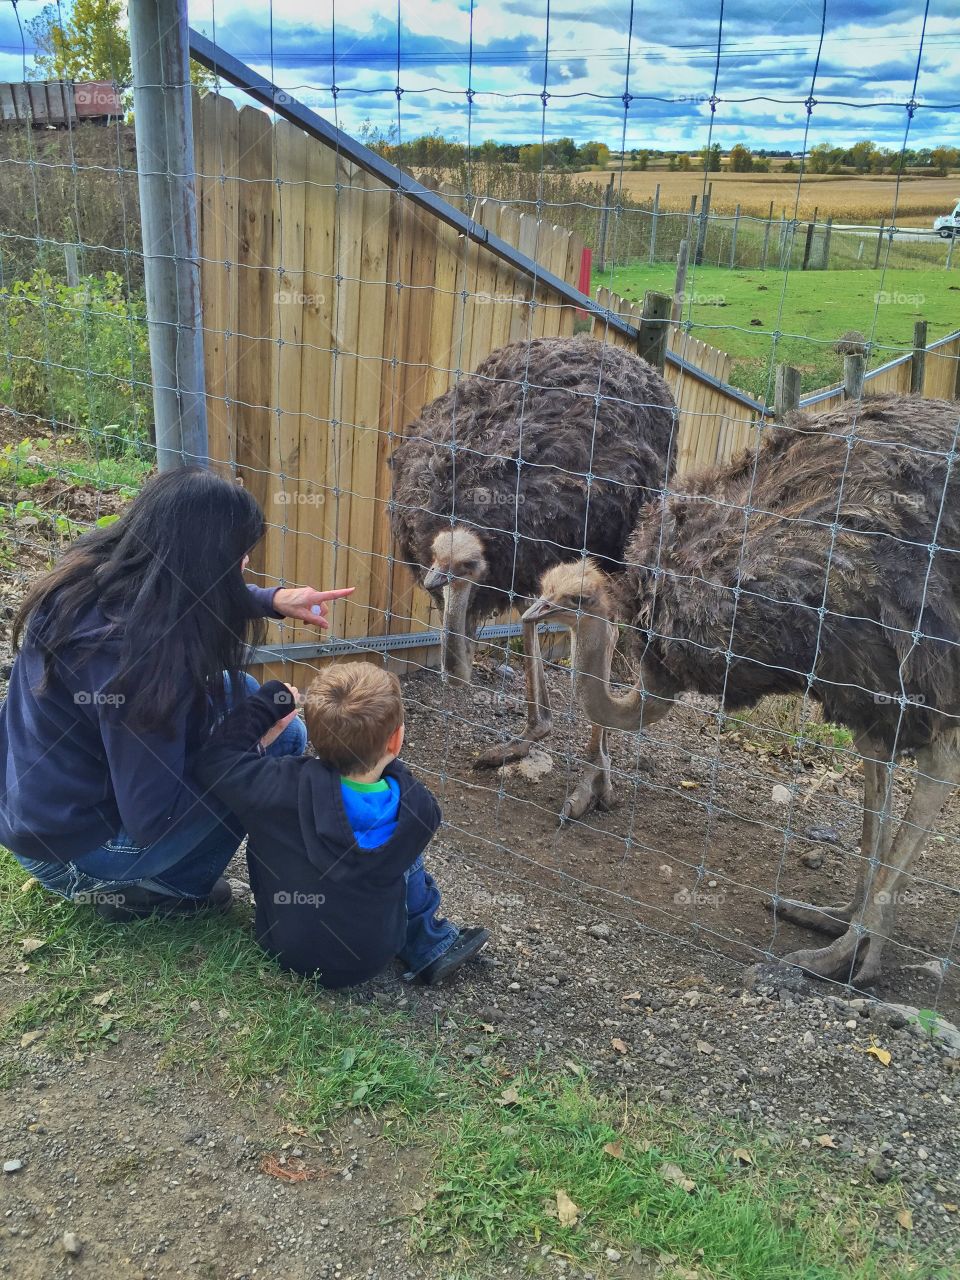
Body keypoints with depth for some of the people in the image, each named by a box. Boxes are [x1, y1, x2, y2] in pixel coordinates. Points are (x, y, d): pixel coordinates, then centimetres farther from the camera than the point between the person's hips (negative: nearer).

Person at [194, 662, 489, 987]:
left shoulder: (285, 789, -31)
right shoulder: (418, 809, -23)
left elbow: (214, 761, -18)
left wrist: (270, 703, -12)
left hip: (286, 950, -1)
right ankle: (430, 947, 34)